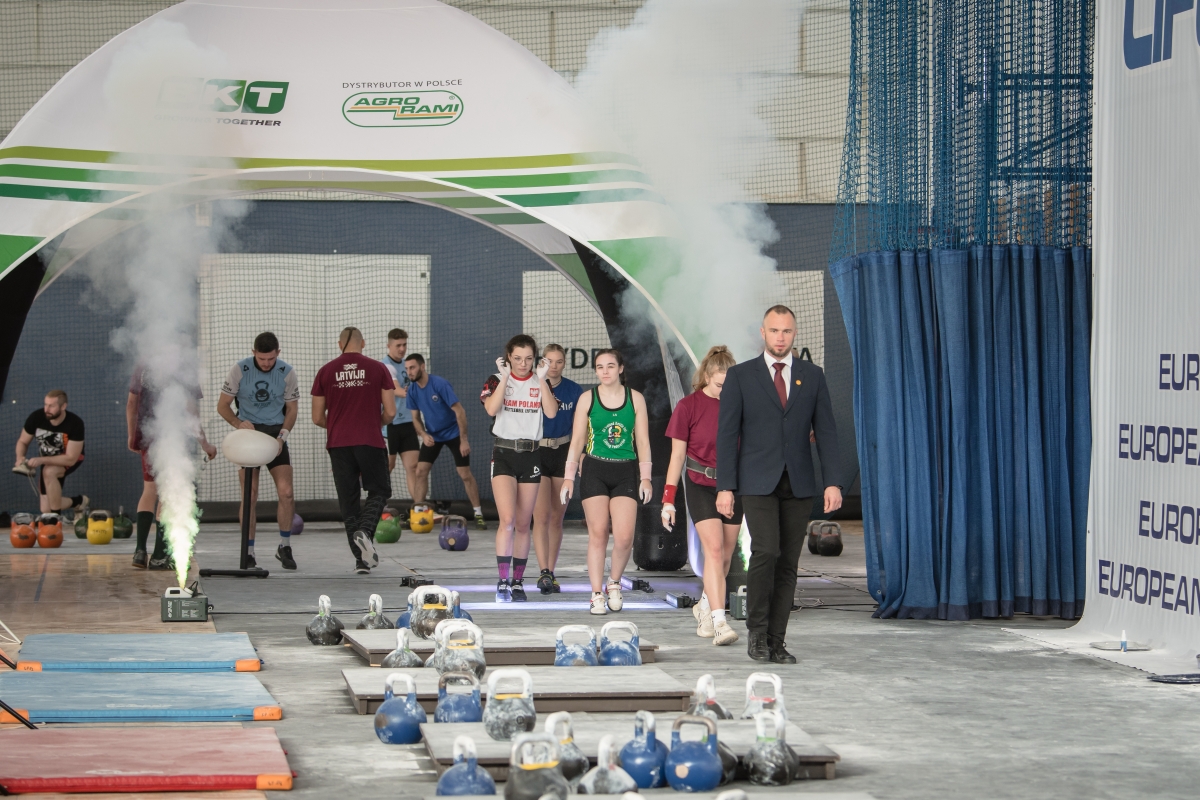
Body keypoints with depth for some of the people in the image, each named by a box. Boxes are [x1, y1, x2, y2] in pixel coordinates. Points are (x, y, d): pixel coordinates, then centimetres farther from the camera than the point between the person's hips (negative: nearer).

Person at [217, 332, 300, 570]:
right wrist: (239, 423, -19)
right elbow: (223, 405, -2)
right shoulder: (239, 370, -7)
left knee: (286, 492, -9)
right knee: (249, 494, -6)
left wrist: (282, 436, -9)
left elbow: (292, 409, 6)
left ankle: (284, 547, 7)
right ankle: (248, 552, 3)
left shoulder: (287, 372, -3)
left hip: (276, 434, 1)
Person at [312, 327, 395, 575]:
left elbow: (317, 418, 5)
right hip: (371, 442, -2)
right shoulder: (377, 369, 0)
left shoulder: (326, 372, 3)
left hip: (338, 443, 2)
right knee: (379, 491, 13)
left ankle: (361, 558, 6)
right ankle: (364, 531, -16)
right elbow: (390, 412, -2)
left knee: (348, 499, 8)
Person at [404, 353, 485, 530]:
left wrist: (464, 440, -23)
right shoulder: (413, 389, -7)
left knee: (465, 474, -6)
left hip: (453, 433, -5)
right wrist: (423, 434, -17)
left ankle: (478, 514, 5)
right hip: (432, 435, 5)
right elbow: (415, 417, 4)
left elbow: (459, 411, -22)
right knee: (421, 471, -6)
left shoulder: (440, 384, -24)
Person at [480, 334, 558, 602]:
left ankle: (518, 582, 16)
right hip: (503, 452, -3)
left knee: (523, 524, 7)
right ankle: (503, 582, -17)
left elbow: (551, 412, -9)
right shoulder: (497, 380, 0)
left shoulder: (540, 382, 7)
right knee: (507, 519, -17)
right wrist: (505, 377, -18)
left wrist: (541, 380, -14)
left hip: (531, 454, 3)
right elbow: (491, 409, -18)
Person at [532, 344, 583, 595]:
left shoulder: (574, 390, 3)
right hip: (536, 452, -3)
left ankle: (550, 573, 16)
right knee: (541, 516, -12)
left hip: (563, 453, 3)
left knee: (556, 517, 8)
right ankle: (544, 573, -18)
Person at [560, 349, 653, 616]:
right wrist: (568, 477, 2)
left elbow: (642, 441, 7)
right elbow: (577, 440, 6)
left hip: (625, 473, 0)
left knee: (624, 537, -9)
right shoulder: (587, 399, 5)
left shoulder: (635, 399, 6)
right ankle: (597, 594, 4)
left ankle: (614, 582, 17)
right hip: (595, 471, 0)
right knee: (598, 534, -4)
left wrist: (645, 476, 2)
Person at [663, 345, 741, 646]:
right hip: (701, 486, -3)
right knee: (714, 549, -16)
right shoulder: (689, 406, -6)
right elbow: (677, 455, -3)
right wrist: (668, 498, -7)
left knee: (725, 556, 8)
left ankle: (705, 608, 32)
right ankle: (719, 622, -22)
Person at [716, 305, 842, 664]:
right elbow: (727, 433, 0)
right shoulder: (740, 376, 2)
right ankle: (757, 631, -4)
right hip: (757, 482, -3)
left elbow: (825, 430, 7)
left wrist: (832, 482, -3)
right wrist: (725, 486, -7)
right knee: (765, 551, -19)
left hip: (798, 485, 3)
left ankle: (776, 641, 8)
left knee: (788, 563, 2)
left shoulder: (812, 375, 9)